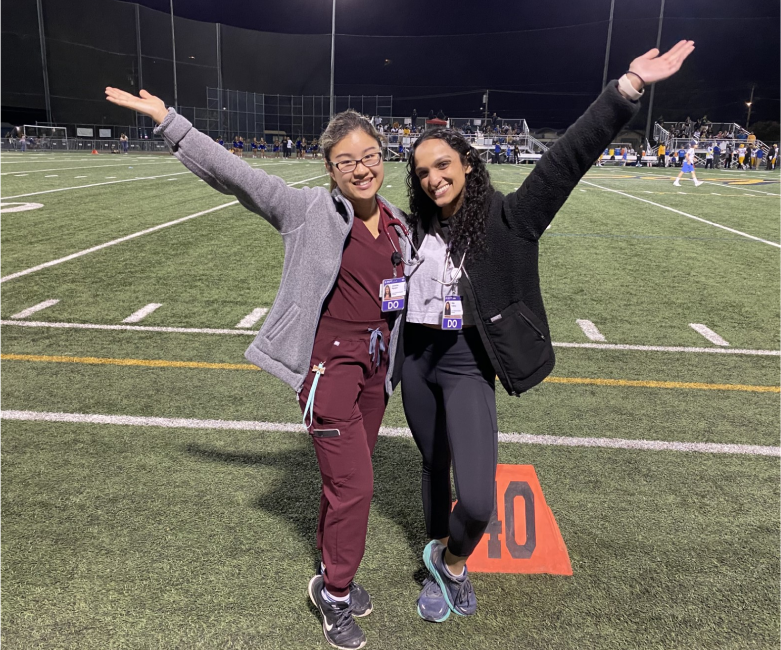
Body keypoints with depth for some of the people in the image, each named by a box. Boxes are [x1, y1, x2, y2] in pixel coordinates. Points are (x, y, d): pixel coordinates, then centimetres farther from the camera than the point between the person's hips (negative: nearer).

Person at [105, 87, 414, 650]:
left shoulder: (399, 225, 7)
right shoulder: (310, 211, -10)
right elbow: (236, 175, -13)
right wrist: (168, 121, -14)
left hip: (376, 369, 6)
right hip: (330, 365, -6)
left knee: (347, 478, 18)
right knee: (353, 485, -3)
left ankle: (334, 569, 39)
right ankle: (335, 590, 22)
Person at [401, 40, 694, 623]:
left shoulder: (506, 219, -9)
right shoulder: (415, 229, 4)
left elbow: (566, 162, -18)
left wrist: (629, 87, -26)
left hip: (468, 363, -4)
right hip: (417, 360, 4)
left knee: (477, 500, -14)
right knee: (434, 468, 18)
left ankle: (452, 559, 21)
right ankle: (441, 569, 42)